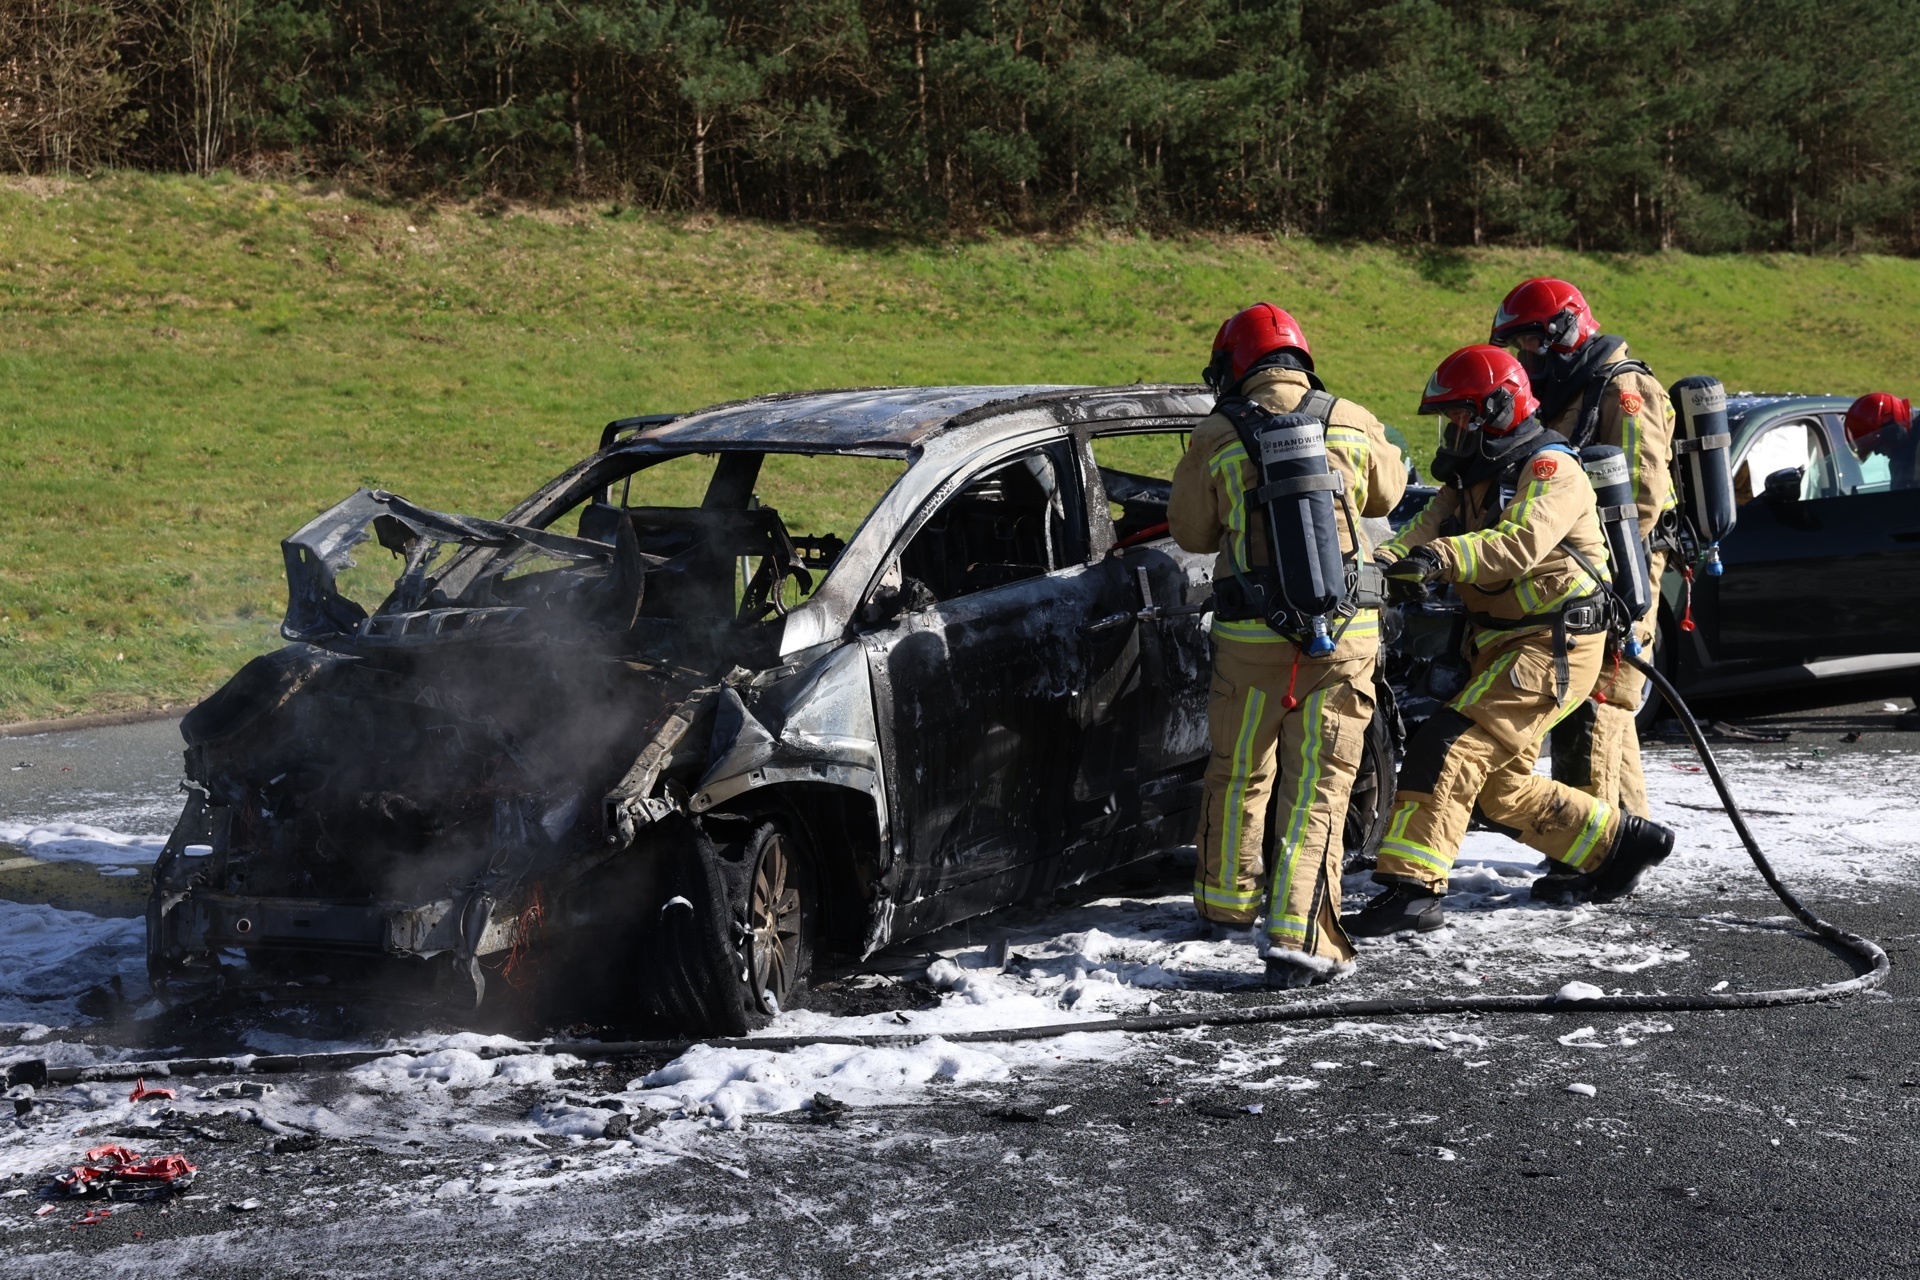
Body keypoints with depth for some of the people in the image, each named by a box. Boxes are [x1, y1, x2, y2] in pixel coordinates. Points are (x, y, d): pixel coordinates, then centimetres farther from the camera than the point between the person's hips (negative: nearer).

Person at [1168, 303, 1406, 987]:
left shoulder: (1216, 437, -2)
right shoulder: (1353, 423, 3)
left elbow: (1192, 531, 9)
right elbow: (1386, 494, 21)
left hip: (1250, 633, 0)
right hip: (1343, 634, 0)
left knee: (1237, 773, 20)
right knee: (1317, 788, 2)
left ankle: (1226, 898, 36)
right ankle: (1299, 939, -5)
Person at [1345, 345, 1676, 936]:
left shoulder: (1551, 470, -14)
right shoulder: (1467, 477, 13)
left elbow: (1520, 544, -32)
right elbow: (1424, 533, -2)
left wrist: (1443, 556, -46)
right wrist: (1379, 561, -24)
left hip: (1552, 647, -10)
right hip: (1498, 644, 10)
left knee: (1449, 748, -21)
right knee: (1503, 788, 15)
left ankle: (1412, 887, -23)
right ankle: (1621, 844, 31)